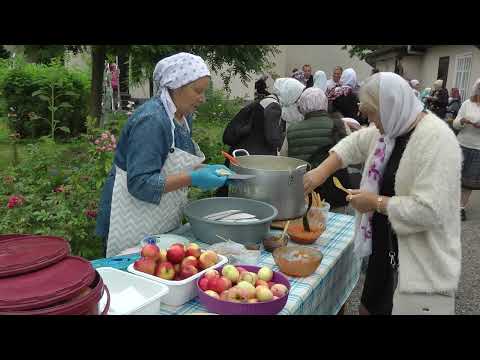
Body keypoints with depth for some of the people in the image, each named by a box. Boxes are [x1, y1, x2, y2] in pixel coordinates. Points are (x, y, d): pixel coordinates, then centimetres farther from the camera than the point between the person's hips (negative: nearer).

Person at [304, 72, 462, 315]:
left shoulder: (436, 140, -24)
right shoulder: (392, 128, 3)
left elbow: (429, 210, -29)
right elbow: (354, 144, 14)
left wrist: (376, 202, -18)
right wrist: (321, 171, 0)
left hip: (421, 263, -8)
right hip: (386, 248, 8)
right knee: (370, 307, 20)